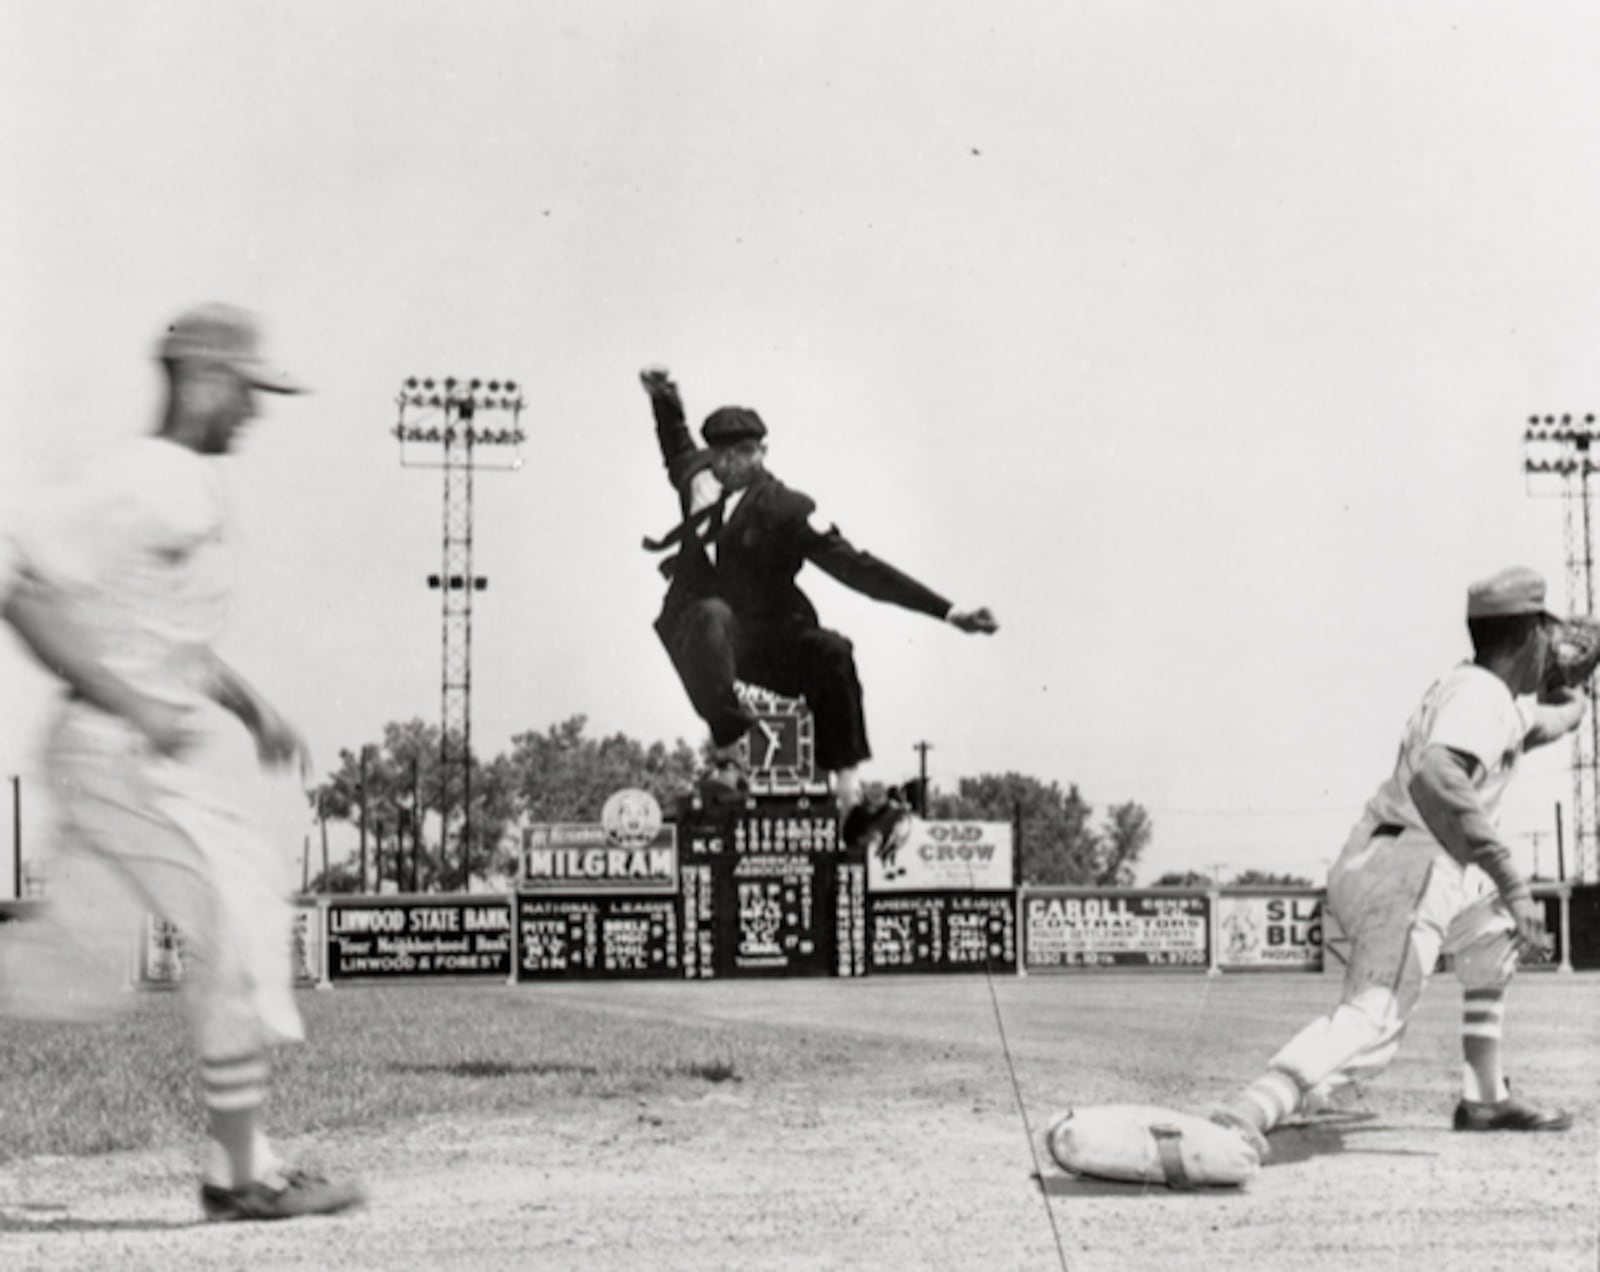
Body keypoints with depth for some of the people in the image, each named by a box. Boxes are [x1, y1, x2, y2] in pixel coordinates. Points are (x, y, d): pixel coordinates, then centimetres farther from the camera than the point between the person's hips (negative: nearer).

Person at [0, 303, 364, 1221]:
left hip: (152, 757, 10)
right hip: (121, 756, -10)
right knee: (241, 923, -8)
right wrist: (135, 707, -24)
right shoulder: (137, 483, -15)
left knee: (79, 967, 12)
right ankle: (241, 1173, -1)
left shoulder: (196, 488, 16)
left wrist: (250, 707, 17)